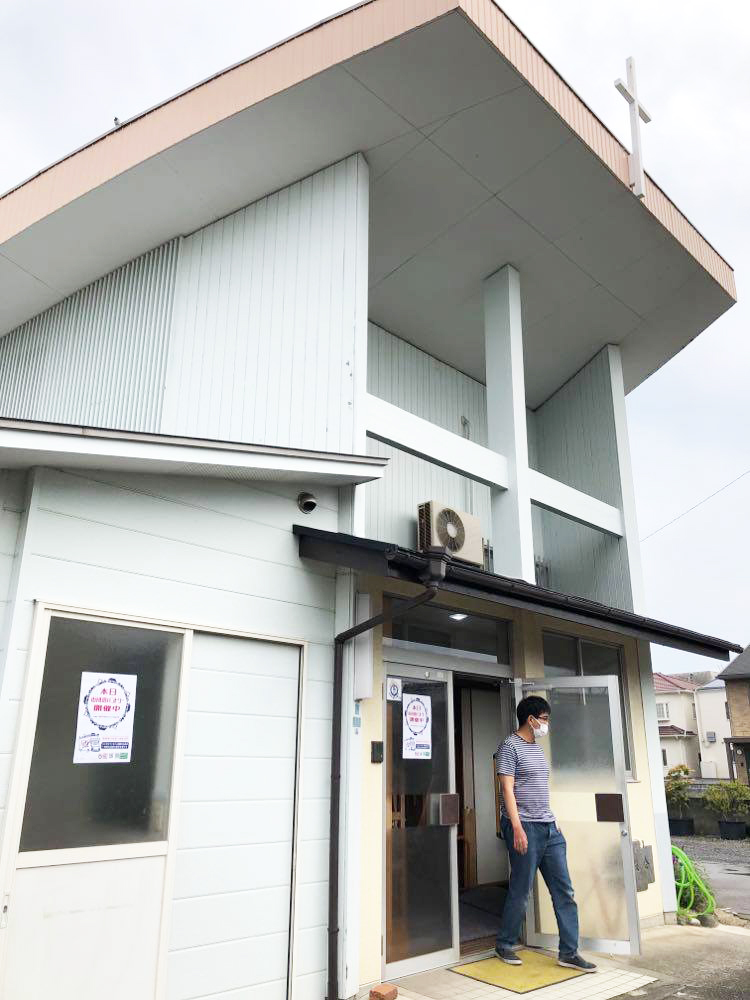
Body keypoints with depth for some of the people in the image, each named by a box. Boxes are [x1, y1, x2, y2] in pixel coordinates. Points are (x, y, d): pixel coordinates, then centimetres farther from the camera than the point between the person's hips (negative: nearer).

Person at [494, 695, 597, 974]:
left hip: (548, 828, 8)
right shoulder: (510, 747, -10)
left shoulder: (537, 748, 17)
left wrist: (553, 822, 19)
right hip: (524, 827, -8)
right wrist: (517, 828, -21)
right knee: (521, 892, 2)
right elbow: (507, 789, -15)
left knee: (564, 891, 5)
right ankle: (504, 945, 20)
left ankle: (568, 953, 12)